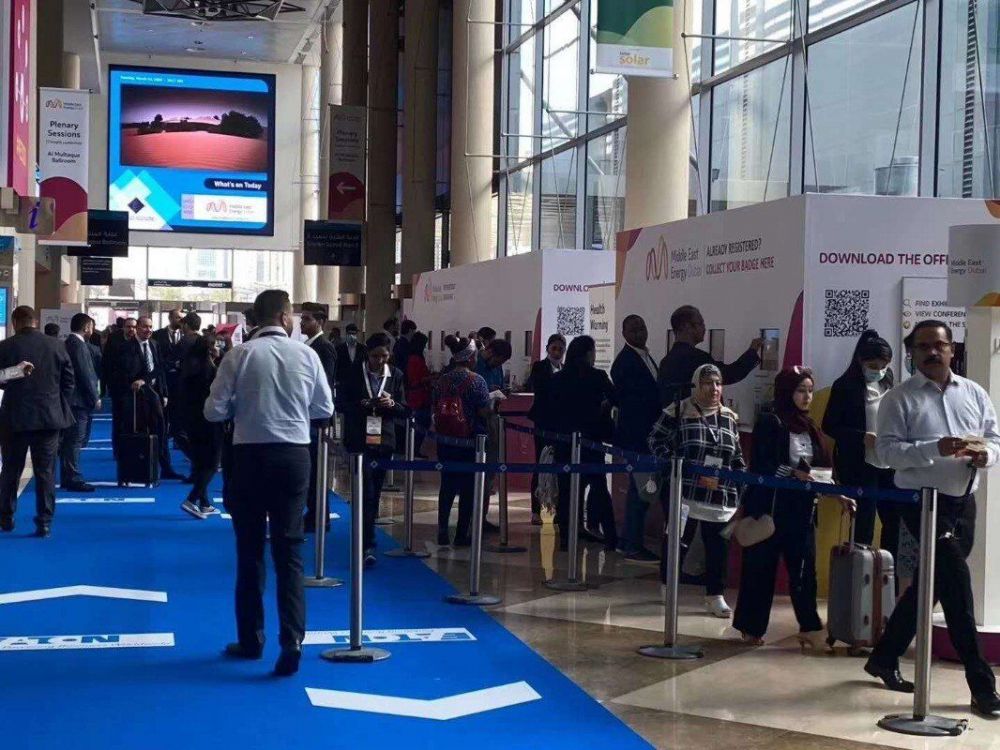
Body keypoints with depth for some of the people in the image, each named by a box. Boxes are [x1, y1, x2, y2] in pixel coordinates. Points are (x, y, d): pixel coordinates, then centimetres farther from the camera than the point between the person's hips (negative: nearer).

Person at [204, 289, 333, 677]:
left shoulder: (240, 355, -6)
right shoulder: (306, 354, -1)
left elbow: (214, 410, -6)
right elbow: (325, 408, 7)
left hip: (250, 456, -1)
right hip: (293, 456, 1)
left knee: (250, 550, 10)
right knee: (289, 550, 5)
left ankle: (250, 639, 19)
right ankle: (292, 638, -7)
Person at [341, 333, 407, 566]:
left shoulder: (395, 375, 5)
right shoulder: (355, 374, -1)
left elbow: (404, 409, 7)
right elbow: (343, 404, 1)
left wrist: (391, 404, -14)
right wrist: (361, 405, -17)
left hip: (384, 440, 3)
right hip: (360, 440, -3)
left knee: (375, 492, 10)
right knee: (367, 492, -11)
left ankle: (365, 537, 25)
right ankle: (368, 545, -13)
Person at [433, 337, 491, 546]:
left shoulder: (442, 380, 2)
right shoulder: (476, 381, -13)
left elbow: (434, 409, 8)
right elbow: (484, 412, -15)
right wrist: (493, 397, 2)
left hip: (445, 440, 5)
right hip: (470, 442, -5)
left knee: (447, 484, 14)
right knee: (468, 487, 6)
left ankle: (442, 531, 14)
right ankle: (462, 534, 9)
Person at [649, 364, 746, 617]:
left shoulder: (730, 419, 12)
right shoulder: (677, 413, -3)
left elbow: (737, 457, 20)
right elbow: (656, 441, -3)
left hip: (720, 497, 4)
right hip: (682, 492, -4)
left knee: (718, 544, 2)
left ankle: (715, 595, 13)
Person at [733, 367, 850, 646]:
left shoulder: (809, 427, 12)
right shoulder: (770, 423, -7)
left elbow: (821, 467, 14)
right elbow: (762, 466, -15)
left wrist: (840, 495, 3)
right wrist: (794, 473, -26)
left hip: (802, 510, 5)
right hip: (771, 507, -5)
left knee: (804, 569, 0)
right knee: (761, 567, 3)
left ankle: (810, 628, 4)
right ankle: (751, 627, 15)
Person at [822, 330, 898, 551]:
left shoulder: (888, 384, 10)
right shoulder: (845, 386, -7)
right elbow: (829, 426, -7)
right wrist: (863, 437, -18)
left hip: (888, 464, 6)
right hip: (858, 465, -6)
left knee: (894, 520, 7)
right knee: (864, 524, -2)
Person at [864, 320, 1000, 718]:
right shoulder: (900, 398, -3)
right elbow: (886, 449, -12)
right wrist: (935, 449, -26)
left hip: (964, 502, 5)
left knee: (929, 584, 12)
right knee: (956, 579, -14)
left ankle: (884, 657, 29)